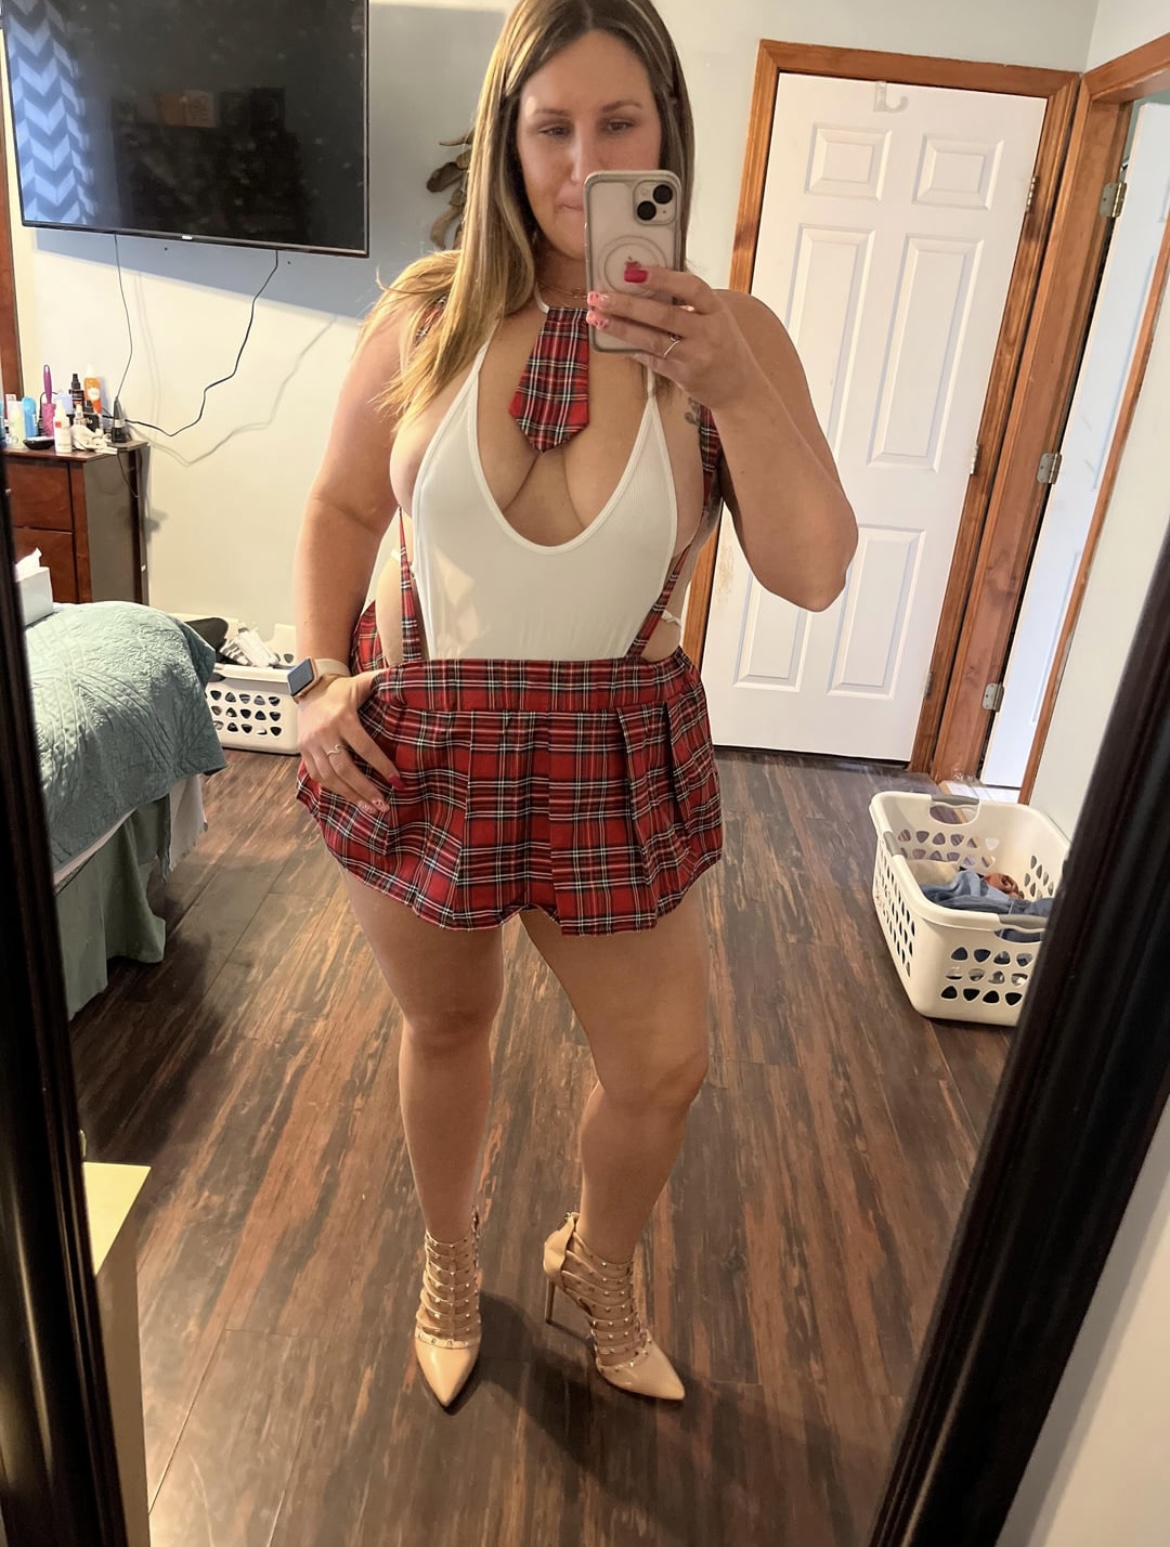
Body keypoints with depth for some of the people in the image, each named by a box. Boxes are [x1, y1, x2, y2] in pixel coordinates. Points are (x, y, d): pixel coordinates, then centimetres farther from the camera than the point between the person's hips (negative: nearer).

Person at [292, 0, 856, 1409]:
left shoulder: (731, 337, -5)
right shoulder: (426, 317, -3)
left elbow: (812, 574, -16)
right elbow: (340, 511, 8)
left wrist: (736, 390, -27)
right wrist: (319, 676, -3)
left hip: (612, 751, 1)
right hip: (420, 736, 1)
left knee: (664, 1069, 10)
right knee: (445, 1029, 18)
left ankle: (596, 1268, 46)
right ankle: (449, 1264, 51)